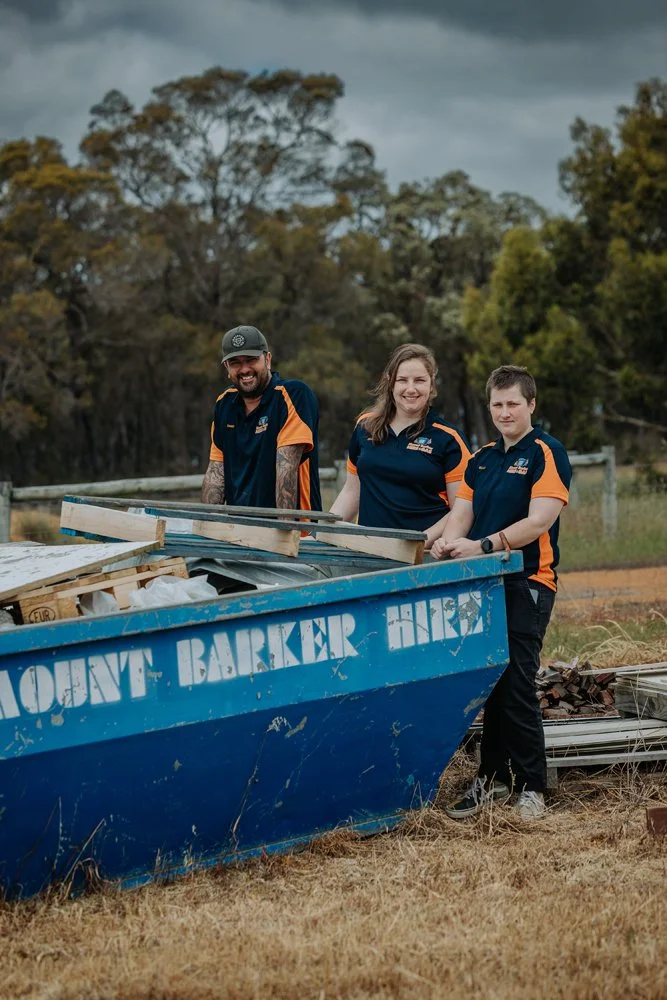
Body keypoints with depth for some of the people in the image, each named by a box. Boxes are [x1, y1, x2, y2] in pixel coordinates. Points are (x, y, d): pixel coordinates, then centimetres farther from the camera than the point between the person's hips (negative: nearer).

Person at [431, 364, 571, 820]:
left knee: (516, 684, -9)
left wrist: (482, 546, -23)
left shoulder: (547, 454, -6)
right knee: (490, 682, 10)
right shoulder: (482, 458, 16)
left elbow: (538, 521, -16)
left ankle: (532, 787, -1)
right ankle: (493, 778, 18)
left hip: (527, 582, -7)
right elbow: (462, 513, 11)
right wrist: (449, 542, -12)